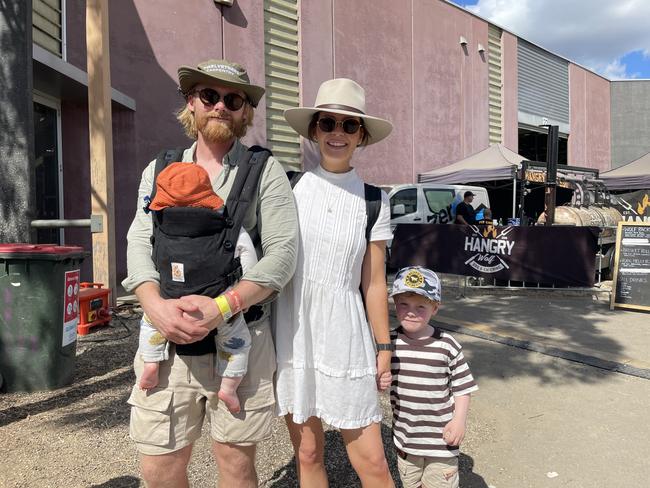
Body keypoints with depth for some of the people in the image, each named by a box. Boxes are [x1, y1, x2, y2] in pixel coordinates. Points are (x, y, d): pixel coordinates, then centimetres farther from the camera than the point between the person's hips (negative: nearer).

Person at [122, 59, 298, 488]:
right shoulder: (159, 170, 12)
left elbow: (282, 251, -8)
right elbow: (140, 243, 4)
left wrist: (222, 307, -21)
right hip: (166, 338, 3)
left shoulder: (265, 171, 1)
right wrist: (157, 305, -16)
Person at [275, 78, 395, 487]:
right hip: (291, 333, 1)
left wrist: (384, 347, 4)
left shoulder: (372, 201, 1)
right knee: (308, 454, 13)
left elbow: (374, 283, 3)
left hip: (344, 335, 0)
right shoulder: (290, 189, 1)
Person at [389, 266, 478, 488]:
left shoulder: (447, 345, -13)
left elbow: (462, 387, -6)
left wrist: (459, 420, -12)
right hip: (405, 434, 3)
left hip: (440, 436, -2)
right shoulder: (389, 343, -8)